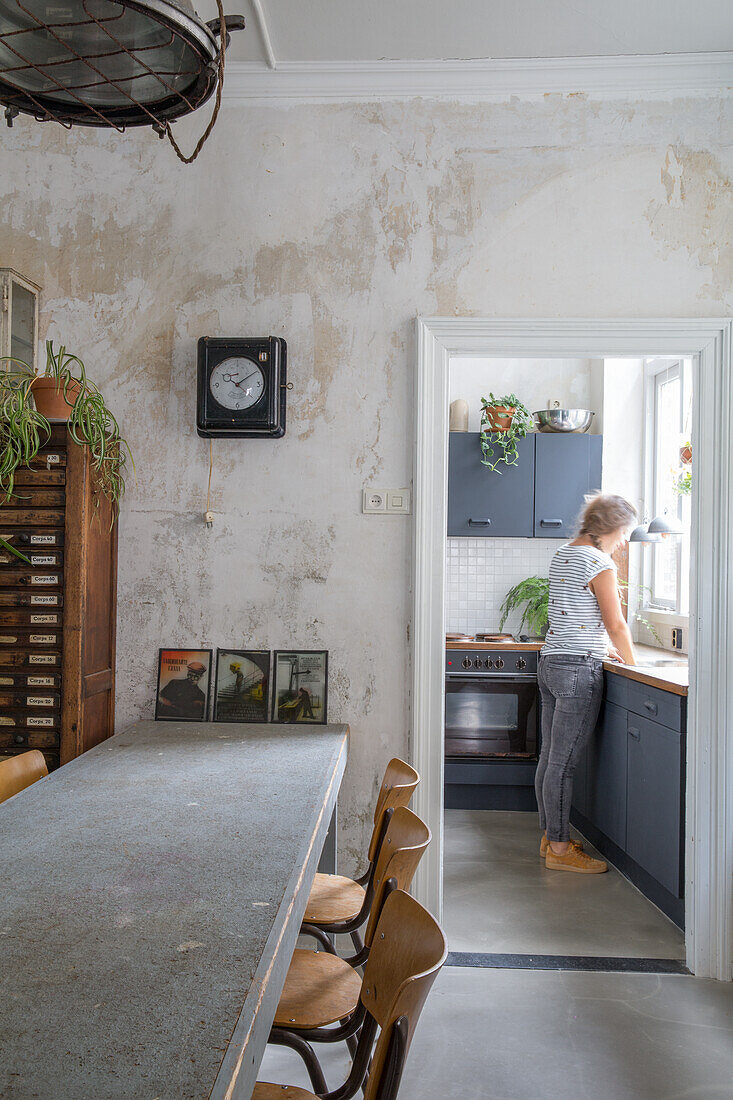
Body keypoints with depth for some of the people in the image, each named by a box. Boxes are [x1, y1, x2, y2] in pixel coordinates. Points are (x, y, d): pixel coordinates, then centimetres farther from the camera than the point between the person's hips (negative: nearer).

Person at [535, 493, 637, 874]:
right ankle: (559, 849, 7)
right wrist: (631, 663, 3)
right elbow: (616, 624, -11)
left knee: (550, 756, 14)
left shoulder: (562, 554, 14)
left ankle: (550, 835, 25)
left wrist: (603, 647, 24)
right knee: (563, 762, -2)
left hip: (551, 660, 9)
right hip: (579, 670, -9)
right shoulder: (599, 564, -13)